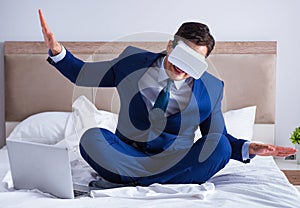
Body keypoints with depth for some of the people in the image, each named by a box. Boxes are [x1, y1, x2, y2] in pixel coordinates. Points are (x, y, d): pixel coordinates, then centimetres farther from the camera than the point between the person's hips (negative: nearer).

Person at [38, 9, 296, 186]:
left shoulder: (211, 89, -2)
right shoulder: (133, 62, -3)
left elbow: (219, 138, 7)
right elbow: (82, 74, 7)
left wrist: (248, 148, -13)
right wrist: (58, 51, -10)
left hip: (176, 161, 1)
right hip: (127, 153, 0)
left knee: (220, 147, -29)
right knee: (92, 138, -29)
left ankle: (136, 180, -25)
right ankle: (164, 181, -24)